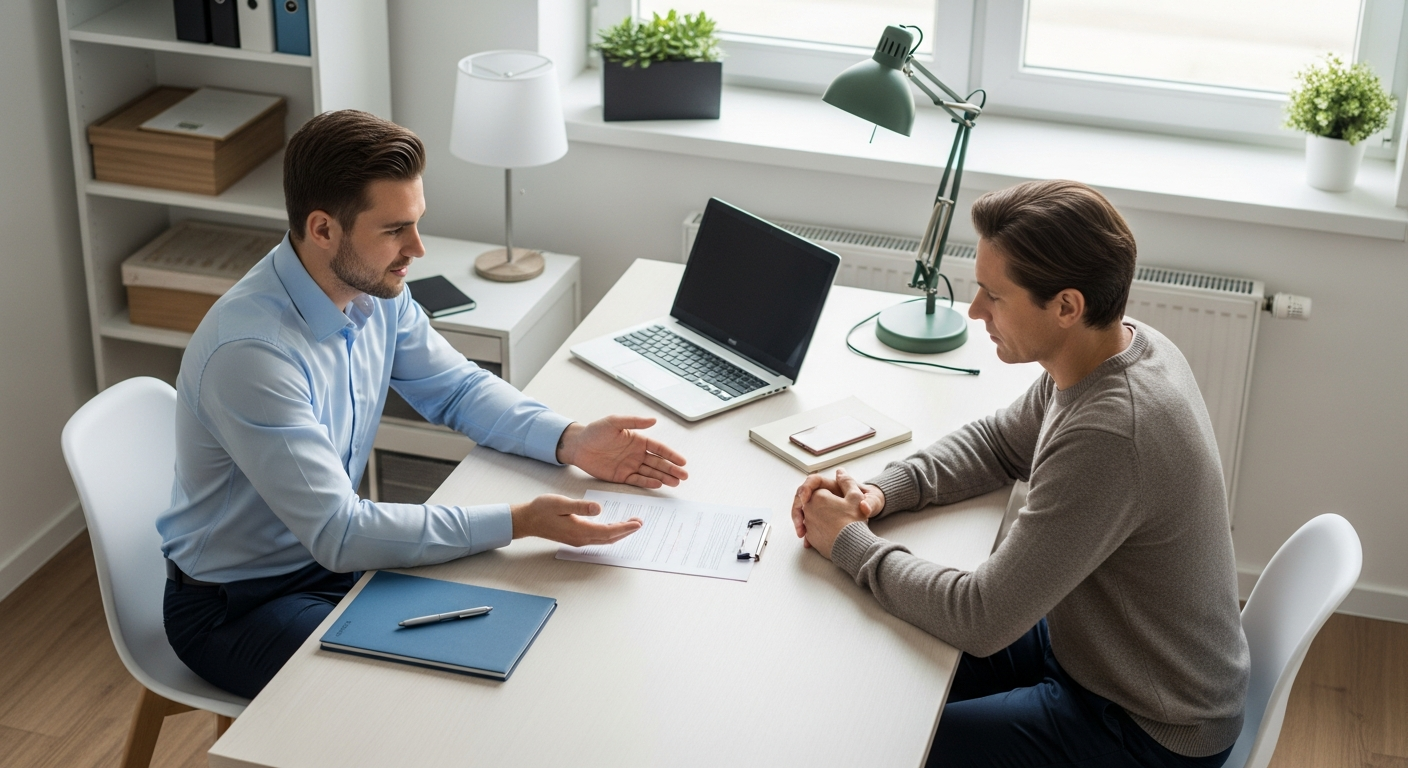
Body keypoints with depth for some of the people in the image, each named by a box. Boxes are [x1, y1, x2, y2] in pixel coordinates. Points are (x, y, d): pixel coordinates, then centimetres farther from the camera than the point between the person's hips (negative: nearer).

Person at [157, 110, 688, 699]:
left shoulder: (375, 292, -8)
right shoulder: (249, 352, -33)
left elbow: (457, 388, 8)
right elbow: (338, 535, -32)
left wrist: (572, 442, -9)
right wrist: (518, 522, -34)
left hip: (336, 553, 8)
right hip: (234, 606, -7)